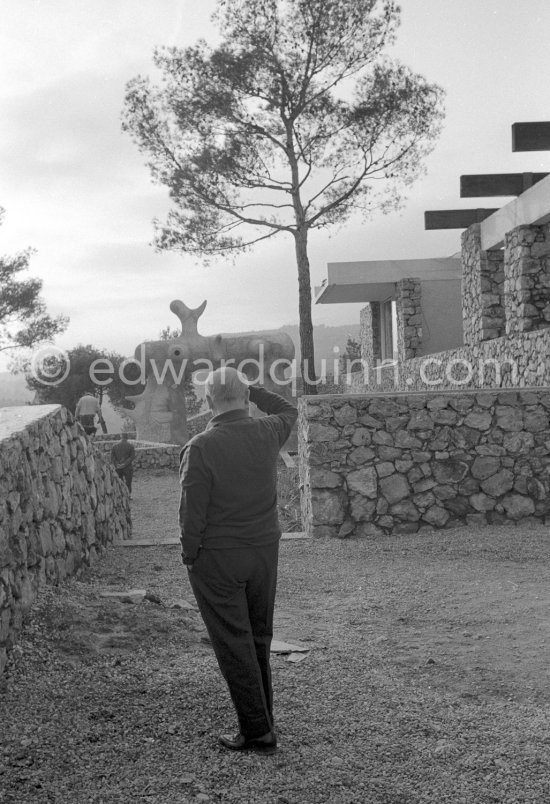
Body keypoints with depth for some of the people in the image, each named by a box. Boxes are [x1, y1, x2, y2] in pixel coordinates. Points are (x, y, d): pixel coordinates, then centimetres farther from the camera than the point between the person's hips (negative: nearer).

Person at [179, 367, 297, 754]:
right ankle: (262, 721, 26)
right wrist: (252, 389, 16)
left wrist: (190, 555, -2)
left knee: (234, 644, 4)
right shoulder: (267, 433, -4)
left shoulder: (200, 447, -17)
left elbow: (193, 511, -15)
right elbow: (289, 410, 20)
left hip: (216, 557, -5)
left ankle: (257, 731, 7)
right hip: (264, 550, 5)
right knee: (259, 639, 17)